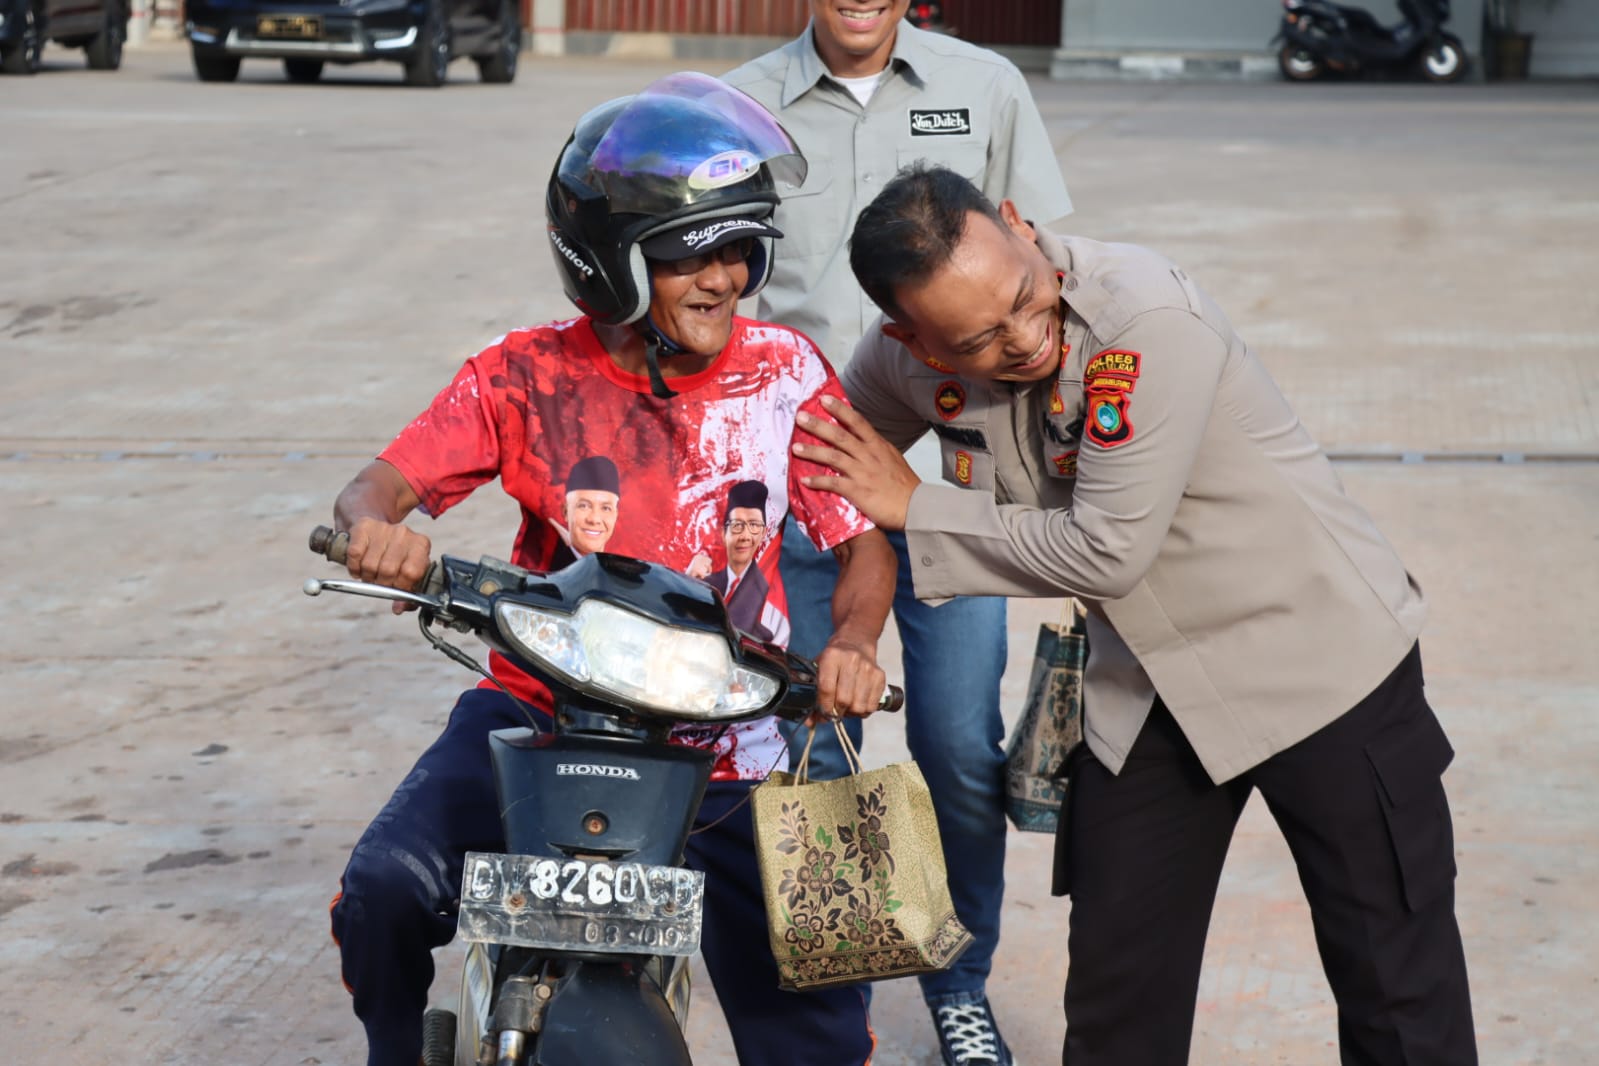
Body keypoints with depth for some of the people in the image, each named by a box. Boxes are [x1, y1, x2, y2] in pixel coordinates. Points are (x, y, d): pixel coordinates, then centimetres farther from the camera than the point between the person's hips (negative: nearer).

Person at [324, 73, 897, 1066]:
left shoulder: (784, 371, -3)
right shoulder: (529, 375, -5)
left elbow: (865, 541, 0)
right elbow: (384, 482, -5)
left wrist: (851, 643, -21)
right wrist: (374, 526, -29)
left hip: (720, 748, 0)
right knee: (384, 895, -23)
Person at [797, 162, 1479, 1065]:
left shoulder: (1150, 322, -31)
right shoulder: (909, 358, -11)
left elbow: (1105, 552, -27)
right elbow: (829, 461, 11)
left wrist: (914, 509, -18)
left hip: (1319, 657, -5)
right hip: (1150, 686, 5)